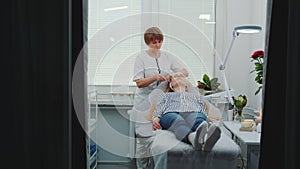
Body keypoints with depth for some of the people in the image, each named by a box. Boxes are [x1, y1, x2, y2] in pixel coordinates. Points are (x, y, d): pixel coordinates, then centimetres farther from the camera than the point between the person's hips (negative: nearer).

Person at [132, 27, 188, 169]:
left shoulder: (168, 57, 10)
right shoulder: (141, 57, -1)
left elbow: (185, 72, 8)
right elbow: (139, 82, -7)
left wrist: (178, 75, -14)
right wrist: (155, 78, -24)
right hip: (145, 105, -2)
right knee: (144, 138, 3)